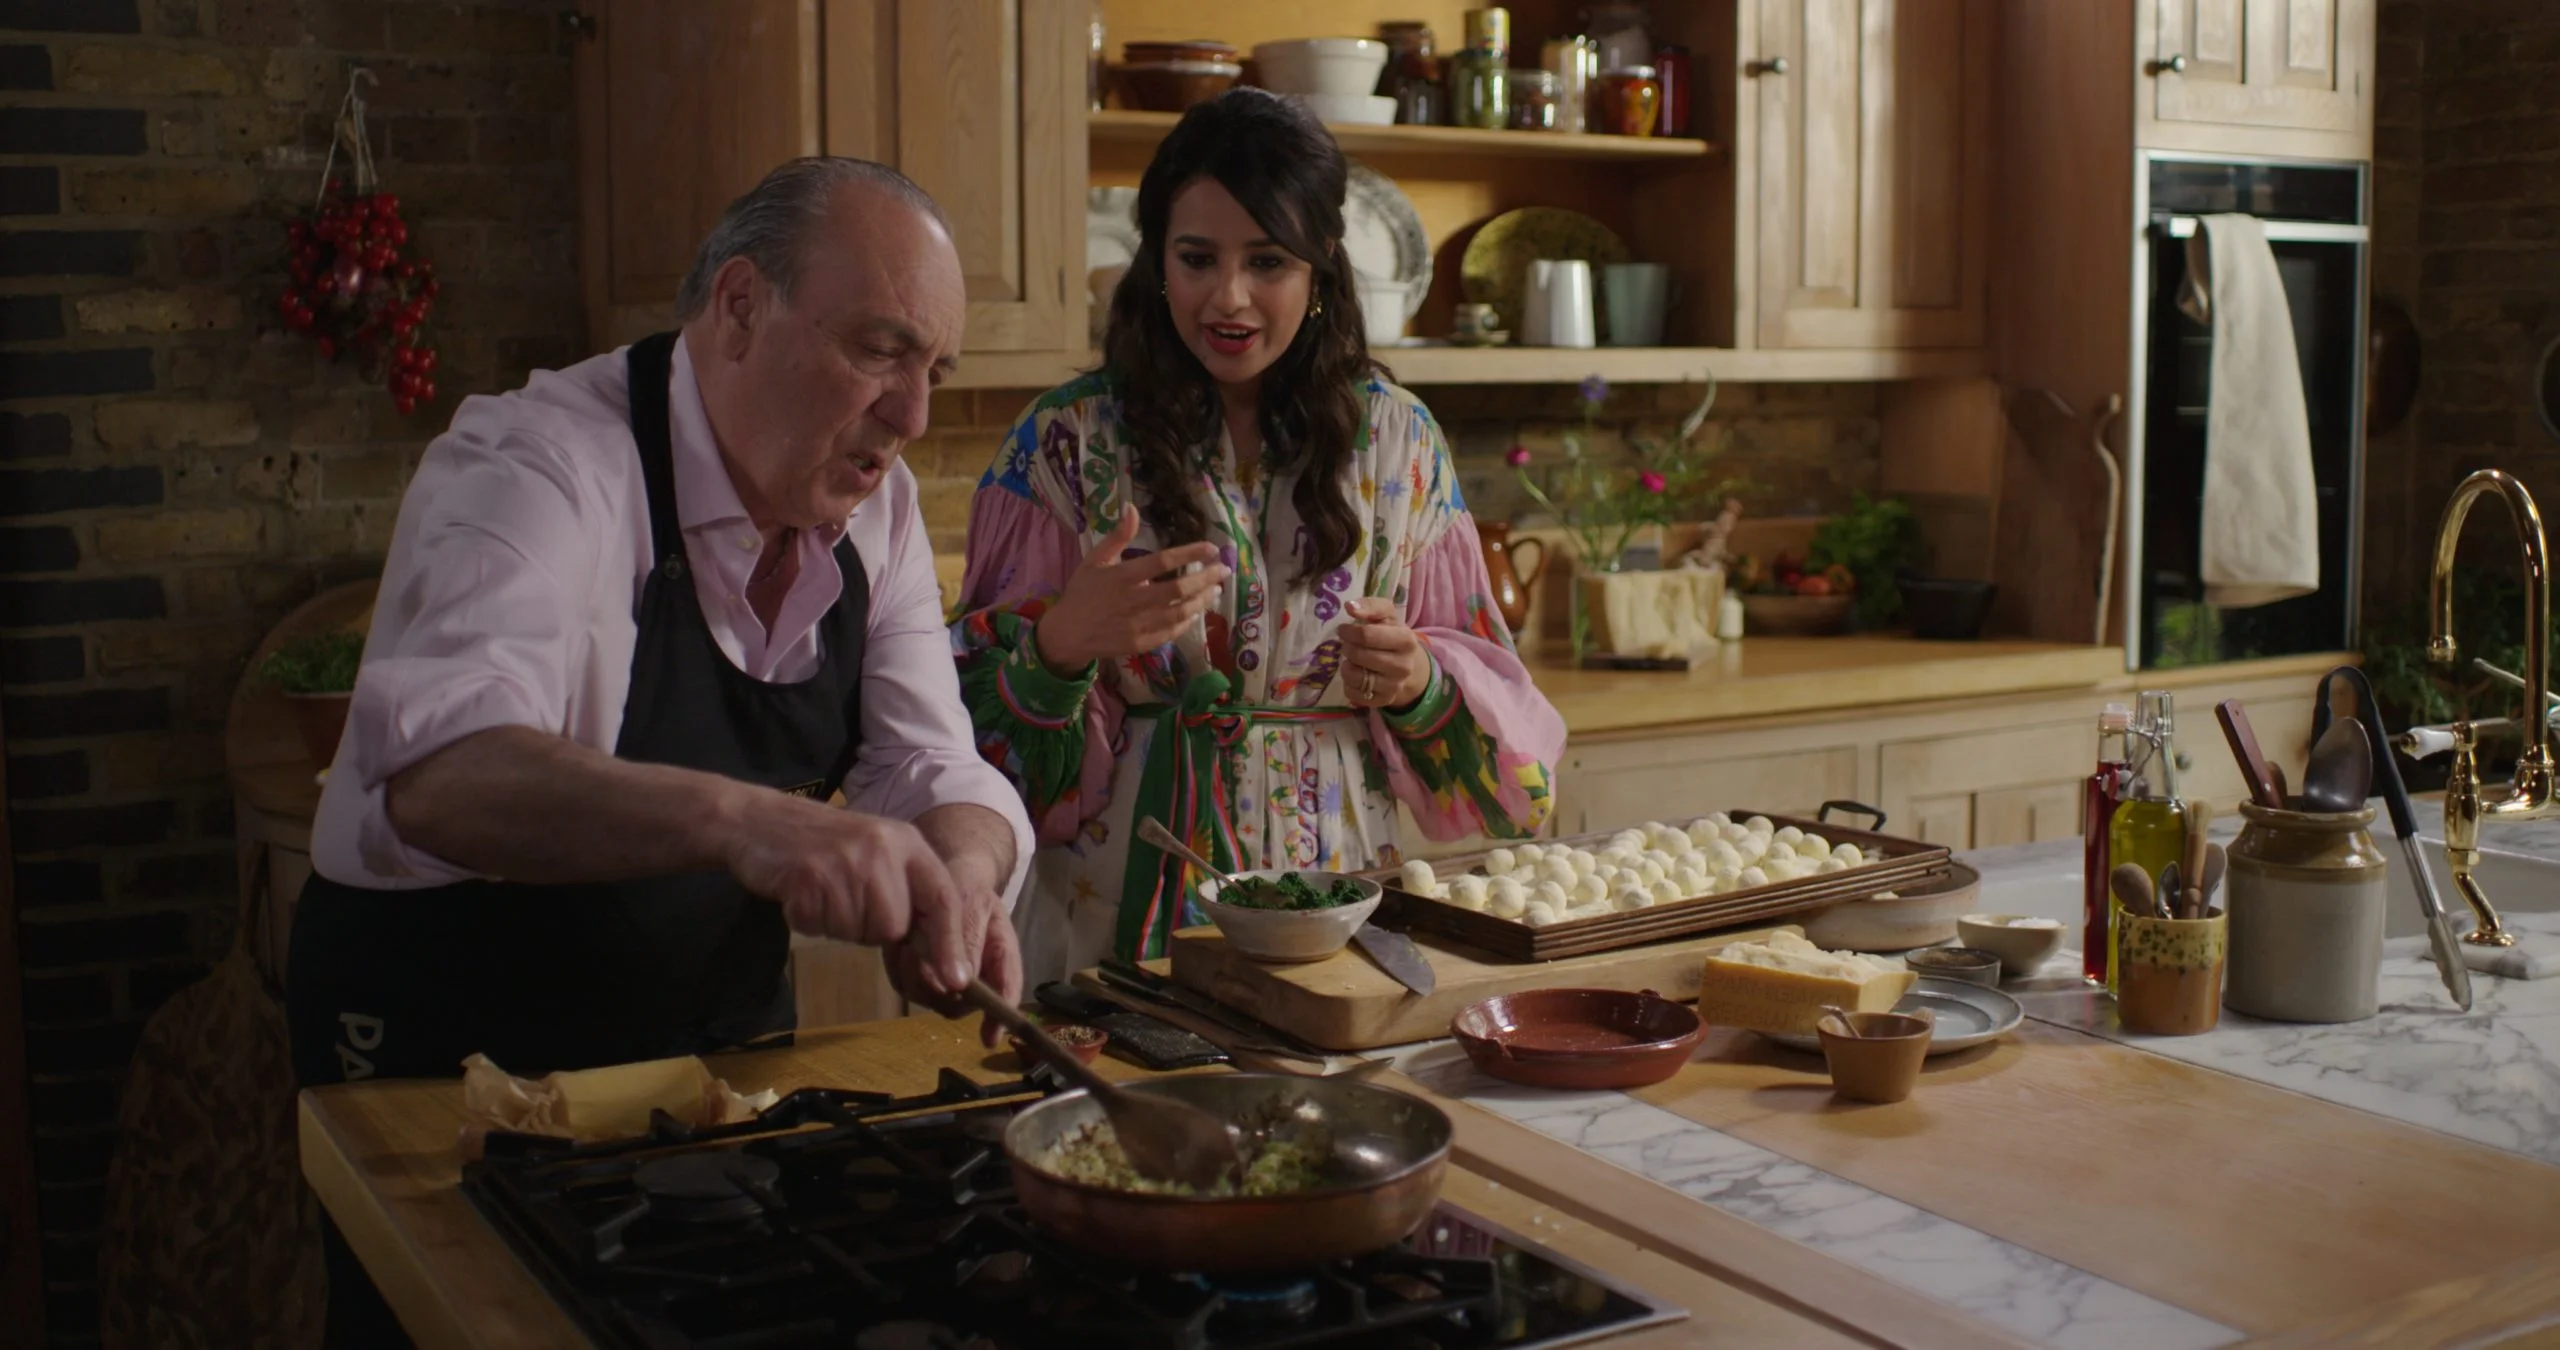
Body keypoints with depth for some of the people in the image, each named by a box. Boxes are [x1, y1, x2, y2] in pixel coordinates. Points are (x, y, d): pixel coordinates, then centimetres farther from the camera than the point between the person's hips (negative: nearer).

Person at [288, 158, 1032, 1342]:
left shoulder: (871, 502, -3)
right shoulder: (538, 464, -24)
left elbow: (937, 771, -7)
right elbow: (438, 773, -41)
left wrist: (958, 885, -30)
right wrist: (737, 818, -57)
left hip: (721, 1033, 6)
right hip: (450, 1058, -6)